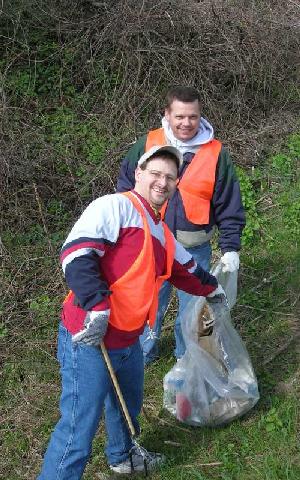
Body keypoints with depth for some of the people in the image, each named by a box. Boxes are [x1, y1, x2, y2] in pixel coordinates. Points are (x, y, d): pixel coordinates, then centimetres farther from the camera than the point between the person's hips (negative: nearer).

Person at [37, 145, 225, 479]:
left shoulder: (162, 233, 17)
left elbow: (186, 270, 35)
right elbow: (77, 253, -25)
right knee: (79, 427, -8)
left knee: (128, 405, 31)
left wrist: (211, 289, 48)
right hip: (88, 340, -10)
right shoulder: (115, 207, -13)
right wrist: (97, 307, -30)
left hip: (128, 341, 10)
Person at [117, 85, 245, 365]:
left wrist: (230, 247, -5)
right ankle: (143, 353, 38)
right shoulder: (146, 144, -4)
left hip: (194, 249, 0)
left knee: (192, 306, 14)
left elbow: (229, 205, -2)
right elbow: (126, 186, 7)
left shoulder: (216, 153, -6)